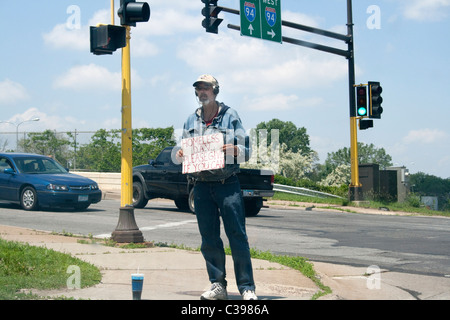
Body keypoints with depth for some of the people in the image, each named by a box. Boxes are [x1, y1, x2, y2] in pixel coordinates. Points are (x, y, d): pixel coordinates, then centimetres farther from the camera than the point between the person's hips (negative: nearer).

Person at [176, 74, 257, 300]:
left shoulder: (230, 116, 6)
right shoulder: (191, 121, 16)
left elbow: (247, 151, 5)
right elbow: (185, 151, 21)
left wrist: (235, 150, -17)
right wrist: (180, 155, -2)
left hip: (227, 183, -3)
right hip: (201, 186, 4)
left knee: (237, 235, -7)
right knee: (209, 239, 4)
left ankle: (247, 287, -3)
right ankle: (217, 285, 12)